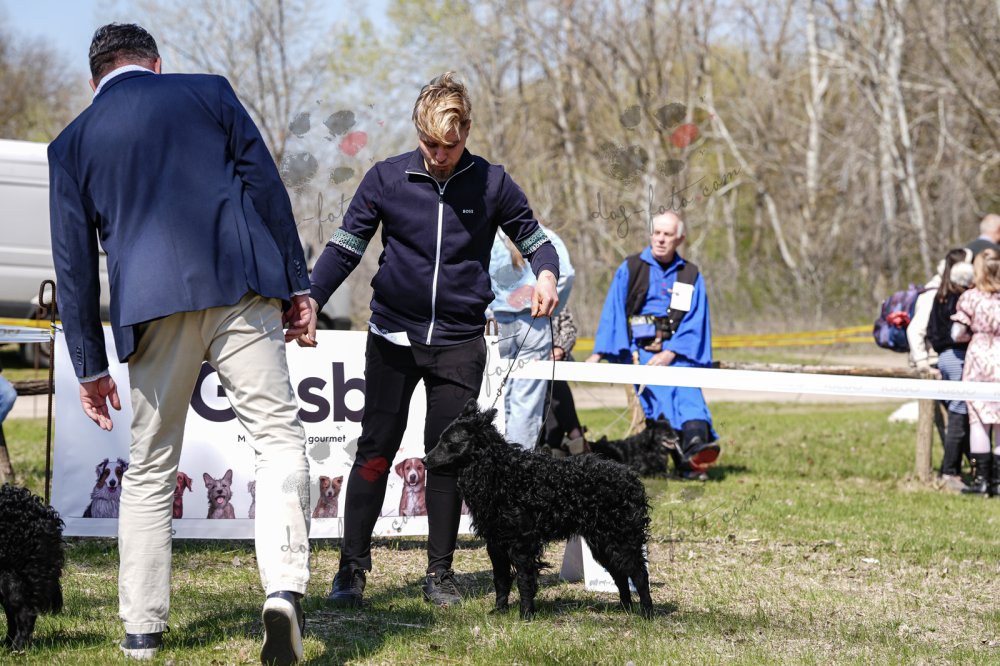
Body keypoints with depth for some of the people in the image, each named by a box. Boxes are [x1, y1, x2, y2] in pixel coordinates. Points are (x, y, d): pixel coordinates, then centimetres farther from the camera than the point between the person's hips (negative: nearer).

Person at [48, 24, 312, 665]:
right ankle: (285, 588, -24)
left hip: (151, 310, 2)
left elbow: (74, 264, 13)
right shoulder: (210, 92, 13)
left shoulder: (71, 143, 16)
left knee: (149, 472, 13)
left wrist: (90, 366, 16)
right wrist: (297, 282, 9)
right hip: (238, 290, -1)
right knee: (280, 436, -2)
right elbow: (266, 185, 5)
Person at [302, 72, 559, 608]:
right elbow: (345, 246, 0)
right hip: (393, 337, 0)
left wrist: (546, 274, -12)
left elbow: (532, 236, 10)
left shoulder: (490, 183, 0)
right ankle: (352, 568, 8)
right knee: (375, 452, 0)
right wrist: (310, 300, -14)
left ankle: (440, 572, 14)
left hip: (459, 343, 0)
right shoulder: (387, 178, -2)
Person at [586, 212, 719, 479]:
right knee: (662, 389, -27)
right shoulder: (630, 269, 11)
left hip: (676, 351, 2)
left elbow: (695, 323, 6)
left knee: (688, 387, -28)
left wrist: (670, 353, -9)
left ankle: (696, 442, -52)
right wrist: (599, 353, -6)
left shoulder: (691, 275, 15)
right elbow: (613, 313, 5)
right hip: (638, 348, -2)